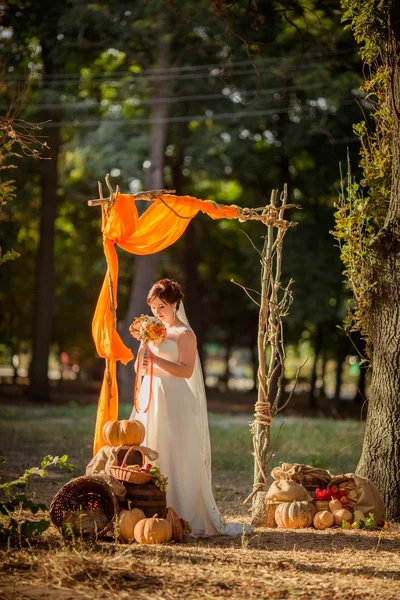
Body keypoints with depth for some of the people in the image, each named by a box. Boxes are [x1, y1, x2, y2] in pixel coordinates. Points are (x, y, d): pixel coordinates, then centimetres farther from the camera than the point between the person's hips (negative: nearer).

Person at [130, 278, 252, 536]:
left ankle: (186, 518, -6)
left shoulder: (184, 334, -6)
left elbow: (186, 370, -17)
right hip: (150, 399, 7)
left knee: (176, 459, -8)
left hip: (174, 404, -7)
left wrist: (156, 360, -23)